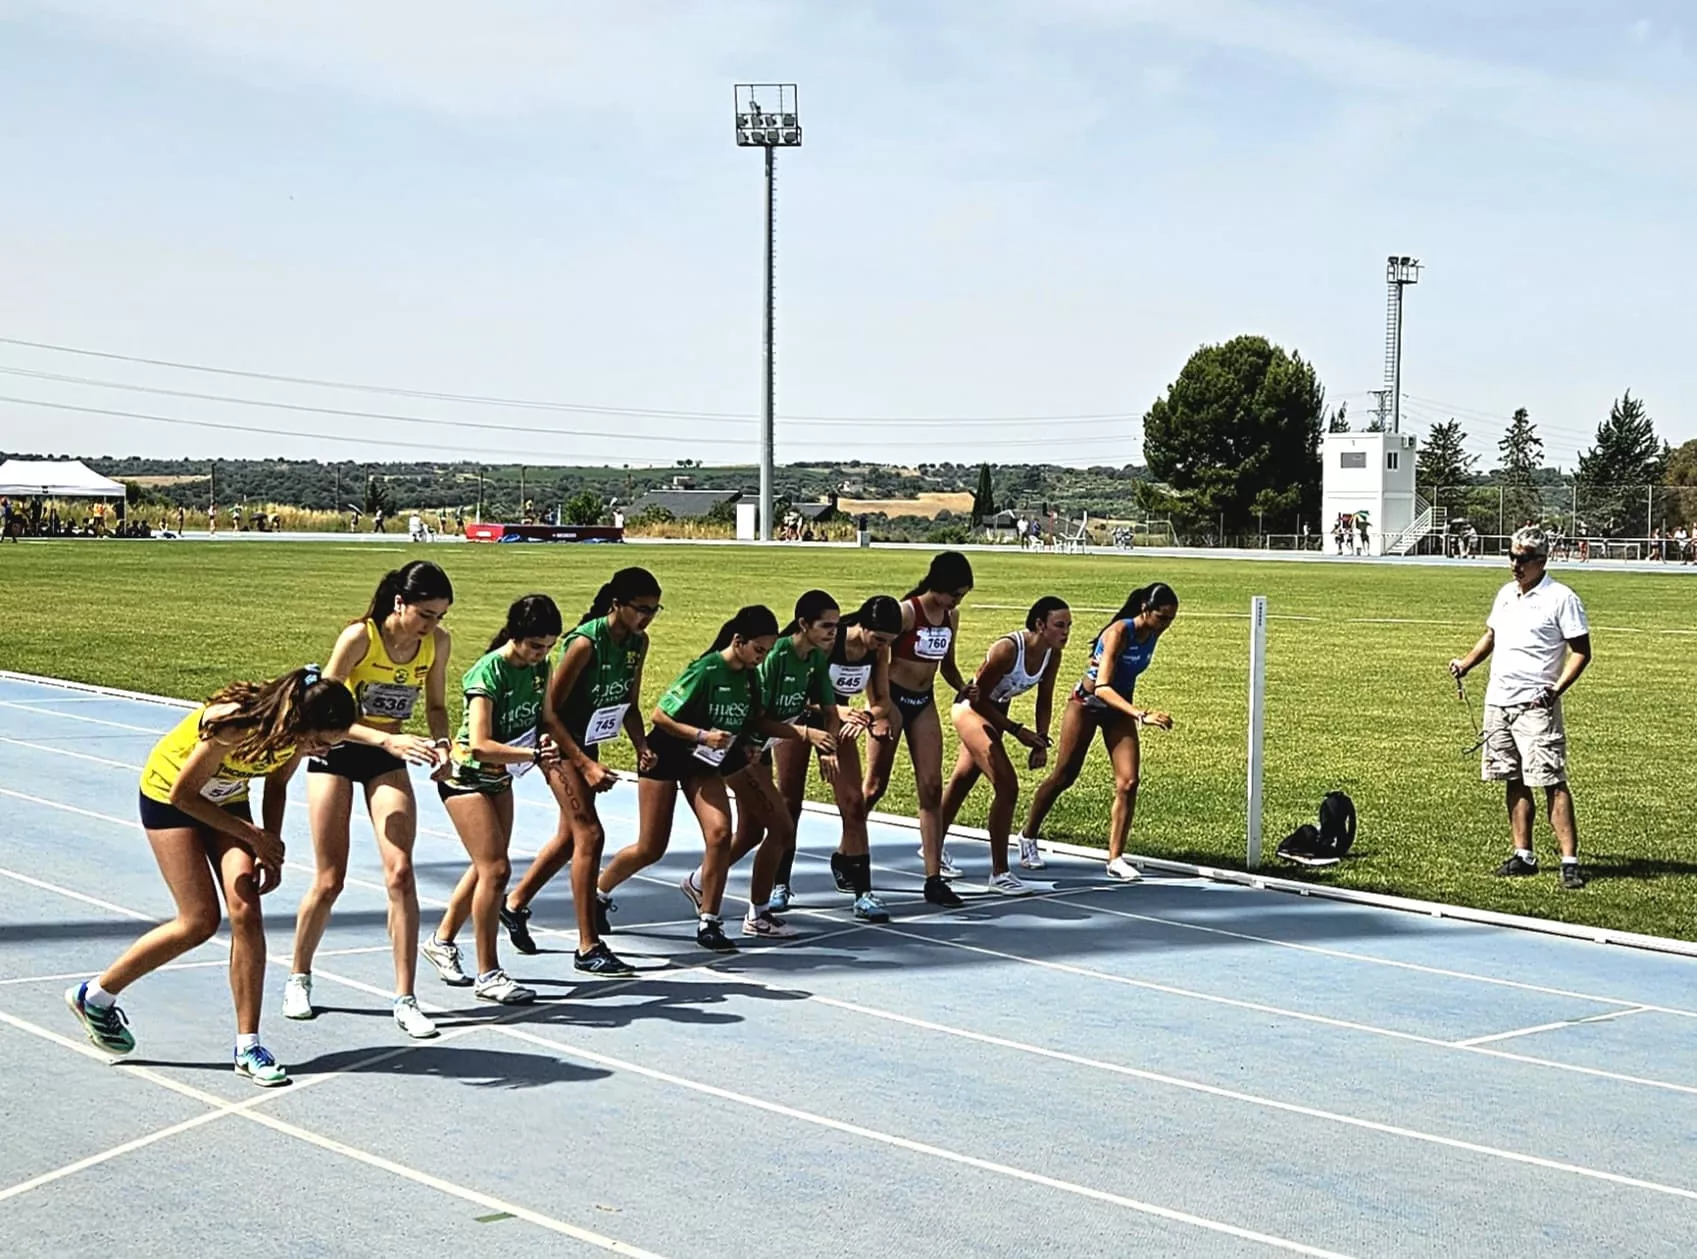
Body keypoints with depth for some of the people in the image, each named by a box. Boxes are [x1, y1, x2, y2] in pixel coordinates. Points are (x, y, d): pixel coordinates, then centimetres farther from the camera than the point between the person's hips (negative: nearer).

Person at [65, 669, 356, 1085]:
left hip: (226, 798, 5)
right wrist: (252, 835, -21)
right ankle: (94, 996, 12)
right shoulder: (233, 723, -39)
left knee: (247, 913, -9)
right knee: (200, 922, -9)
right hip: (169, 795, -5)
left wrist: (270, 849, -10)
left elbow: (276, 785, 2)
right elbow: (183, 794, -25)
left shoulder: (298, 732, -20)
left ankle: (248, 1047, -3)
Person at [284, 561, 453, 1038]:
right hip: (336, 752, -3)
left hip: (389, 757, 3)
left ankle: (405, 999, -5)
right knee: (329, 881, 0)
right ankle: (298, 978, 25)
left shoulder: (438, 642, -11)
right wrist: (388, 739, -36)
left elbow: (435, 705, 5)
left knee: (400, 874, -11)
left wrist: (441, 744, -16)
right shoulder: (359, 637, -25)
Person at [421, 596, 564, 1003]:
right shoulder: (488, 673, -27)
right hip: (467, 775, -8)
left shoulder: (539, 667, -6)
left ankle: (442, 940, 37)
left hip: (499, 777, 8)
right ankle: (487, 975, -5)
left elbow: (542, 719, 9)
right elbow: (479, 745, -35)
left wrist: (546, 744, -13)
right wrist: (533, 753, -38)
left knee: (487, 866, 16)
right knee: (496, 869, -13)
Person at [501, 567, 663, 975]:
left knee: (570, 835, 18)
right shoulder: (585, 642, -25)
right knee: (589, 835, -14)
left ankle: (515, 904, 41)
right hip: (559, 742, -8)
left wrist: (642, 746, -8)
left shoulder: (638, 642, -3)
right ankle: (588, 948, -9)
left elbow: (628, 704, 10)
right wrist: (586, 765, -26)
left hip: (588, 741, 8)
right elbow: (550, 711, -22)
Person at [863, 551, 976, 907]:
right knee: (875, 785, 1)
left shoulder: (951, 617, 4)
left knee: (932, 788, 0)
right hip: (893, 698, -6)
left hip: (924, 703, 6)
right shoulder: (907, 612, -15)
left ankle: (934, 879, 1)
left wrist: (961, 686, -3)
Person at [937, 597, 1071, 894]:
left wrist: (1041, 742, -9)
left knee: (962, 780, 25)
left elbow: (1044, 701, 0)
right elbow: (979, 697, -25)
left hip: (995, 711, 8)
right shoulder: (1008, 649, -33)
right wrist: (1016, 730, -24)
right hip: (970, 709, -8)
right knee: (1007, 786, -17)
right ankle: (999, 874, -9)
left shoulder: (1052, 654, -13)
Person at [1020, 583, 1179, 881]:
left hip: (1119, 709, 5)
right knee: (1064, 776, 7)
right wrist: (1141, 715, -47)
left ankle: (1115, 859, -3)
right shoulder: (1120, 631, -30)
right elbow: (1102, 688, -38)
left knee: (1129, 781, -8)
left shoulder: (1152, 634, -10)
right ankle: (1028, 837, 28)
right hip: (1087, 703, -5)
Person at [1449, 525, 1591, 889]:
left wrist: (1558, 688, -20)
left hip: (1535, 706, -7)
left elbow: (1581, 651, -8)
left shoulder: (1561, 599, -8)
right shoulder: (1505, 594, 14)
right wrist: (1465, 664, 13)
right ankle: (1524, 856, 17)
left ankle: (1570, 861, -10)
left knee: (1552, 782, -10)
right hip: (1498, 702, 7)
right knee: (1515, 782, 10)